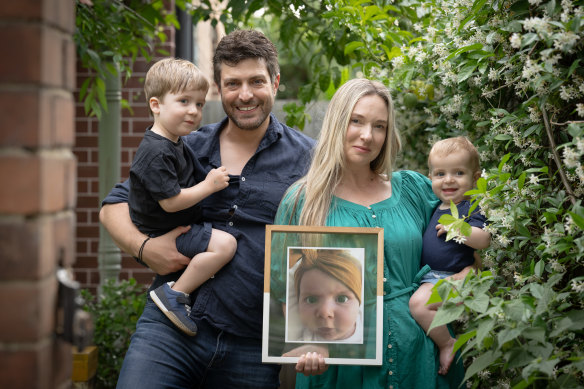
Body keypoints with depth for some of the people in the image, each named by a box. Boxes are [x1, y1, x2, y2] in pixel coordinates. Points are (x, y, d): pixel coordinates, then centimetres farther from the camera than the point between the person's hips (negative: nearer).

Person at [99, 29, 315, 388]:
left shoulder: (309, 158, 2)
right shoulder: (186, 150, 10)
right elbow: (114, 206, 15)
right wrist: (143, 247, -5)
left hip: (251, 350, -1)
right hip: (169, 331, 1)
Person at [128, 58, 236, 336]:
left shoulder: (176, 143, 10)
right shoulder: (157, 152, -24)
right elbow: (171, 201, -27)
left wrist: (212, 180, 17)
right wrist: (208, 186, -19)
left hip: (180, 227, 11)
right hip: (163, 236, -11)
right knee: (224, 244, -25)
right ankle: (176, 293, -16)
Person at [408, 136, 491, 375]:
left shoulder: (470, 208, -9)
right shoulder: (439, 208, 17)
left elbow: (484, 240, -25)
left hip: (452, 279, -10)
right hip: (429, 276, 10)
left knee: (419, 302, -31)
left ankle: (447, 344, -13)